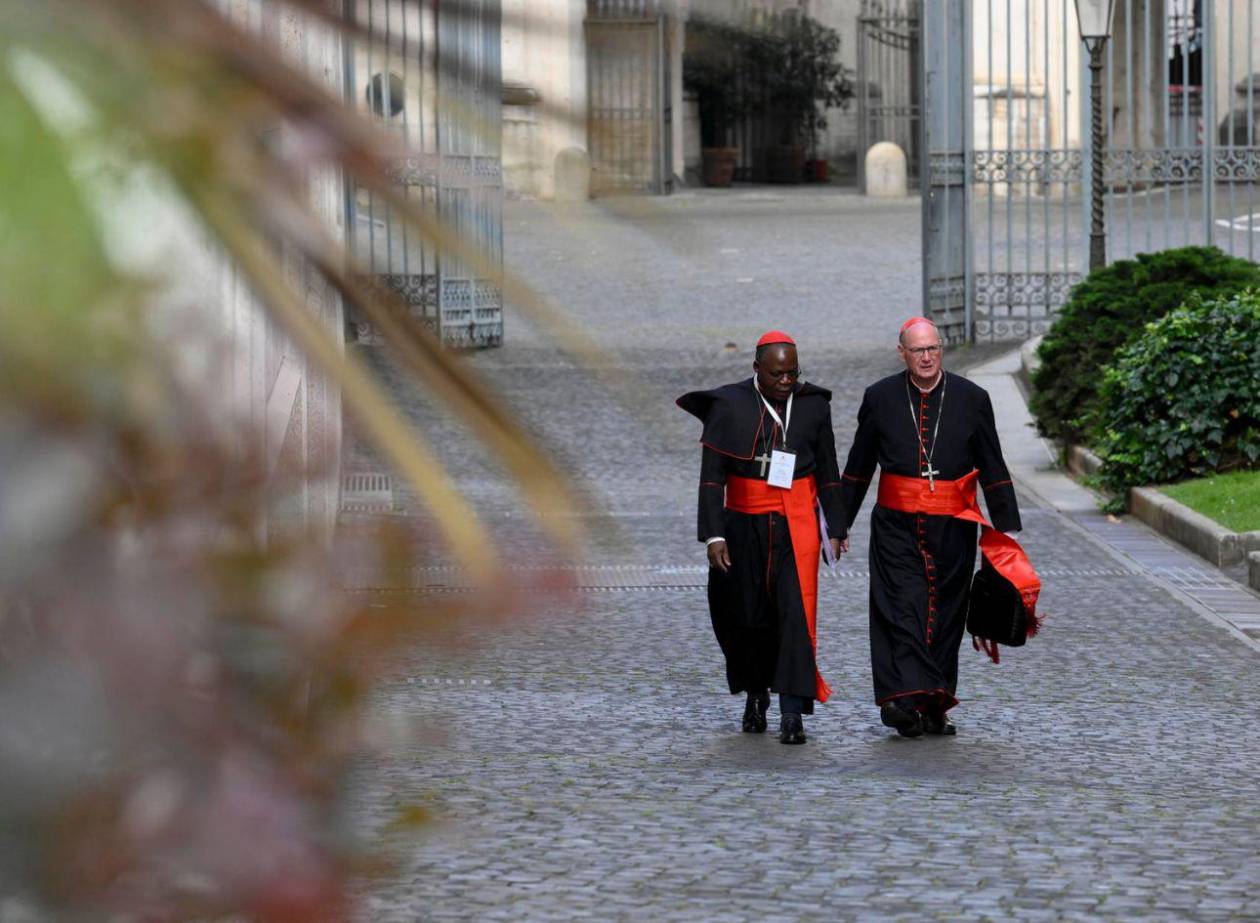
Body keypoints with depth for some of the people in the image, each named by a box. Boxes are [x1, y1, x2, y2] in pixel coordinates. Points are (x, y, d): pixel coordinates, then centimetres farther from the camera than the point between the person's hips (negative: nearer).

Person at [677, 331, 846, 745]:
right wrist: (713, 535, -13)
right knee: (748, 617, 8)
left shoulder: (813, 405, 2)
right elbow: (712, 476, -7)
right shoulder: (728, 406, -6)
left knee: (796, 612, -12)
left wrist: (836, 529, 9)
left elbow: (828, 472, 10)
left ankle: (792, 713, -14)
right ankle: (756, 694, 34)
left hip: (797, 527, 0)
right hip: (745, 526, 0)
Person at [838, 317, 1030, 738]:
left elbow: (993, 470, 7)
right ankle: (907, 699, -19)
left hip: (953, 528, 1)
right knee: (904, 609, -12)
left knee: (945, 616, 5)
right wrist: (838, 523, 11)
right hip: (897, 526, -1)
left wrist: (1007, 528, 5)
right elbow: (857, 469, 12)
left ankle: (935, 708, 13)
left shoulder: (972, 399, 3)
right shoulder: (881, 398, 3)